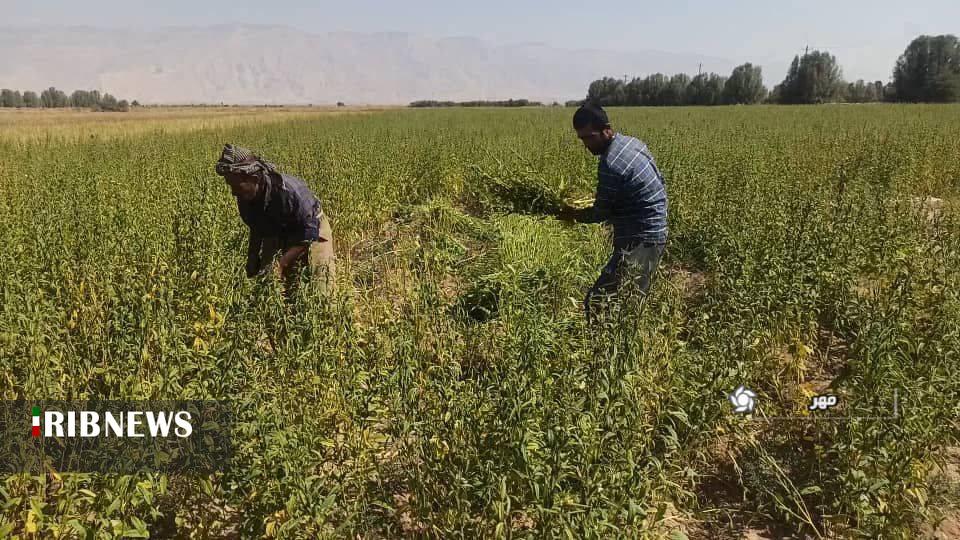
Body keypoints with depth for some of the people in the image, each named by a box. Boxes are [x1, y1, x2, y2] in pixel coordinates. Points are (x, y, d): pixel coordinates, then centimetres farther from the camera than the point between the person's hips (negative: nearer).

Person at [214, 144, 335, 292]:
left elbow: (309, 233, -29)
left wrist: (280, 264, -33)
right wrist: (252, 260, -4)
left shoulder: (289, 191, -35)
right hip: (276, 236, 5)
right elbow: (256, 230, 5)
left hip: (312, 231, -5)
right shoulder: (244, 197, -15)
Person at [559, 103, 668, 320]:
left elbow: (601, 213, -11)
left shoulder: (610, 164, -22)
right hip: (655, 233, 10)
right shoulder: (634, 143, 8)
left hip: (638, 241, -10)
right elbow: (661, 184, 18)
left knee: (596, 303, -14)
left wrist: (573, 214, 7)